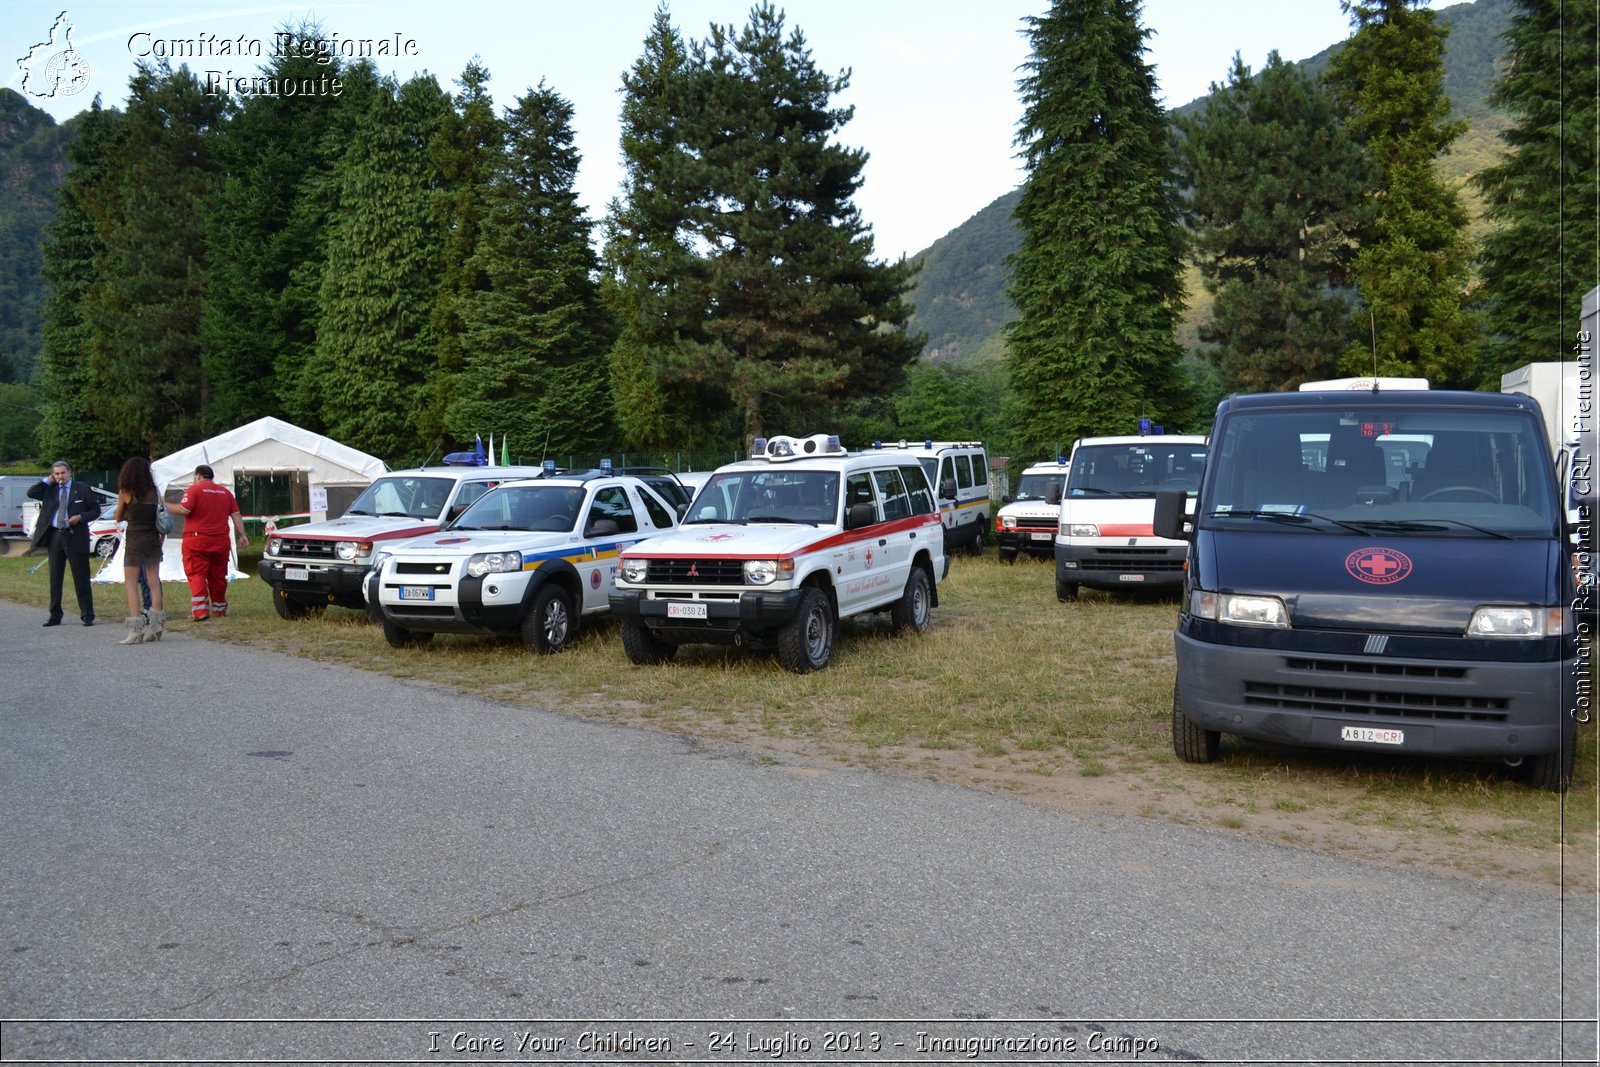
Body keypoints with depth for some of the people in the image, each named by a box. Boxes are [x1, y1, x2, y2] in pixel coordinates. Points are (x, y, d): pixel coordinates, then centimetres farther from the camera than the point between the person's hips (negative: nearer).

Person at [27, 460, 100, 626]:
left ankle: (87, 615, 1)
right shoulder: (49, 490, 11)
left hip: (75, 537, -4)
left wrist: (80, 517, -13)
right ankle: (55, 615, 16)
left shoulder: (83, 489, 2)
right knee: (55, 578, 9)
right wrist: (48, 481, 0)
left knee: (81, 578, -2)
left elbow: (96, 510, 3)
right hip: (54, 536, 4)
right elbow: (31, 493, -1)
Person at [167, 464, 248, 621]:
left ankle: (200, 610, -16)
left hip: (197, 539, -5)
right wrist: (242, 535, 9)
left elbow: (184, 509, -15)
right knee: (218, 576, 14)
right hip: (220, 540, 5)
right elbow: (236, 515, 8)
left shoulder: (194, 489, -4)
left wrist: (166, 506, 0)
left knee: (197, 575, -4)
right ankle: (219, 609, 24)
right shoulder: (225, 491, 13)